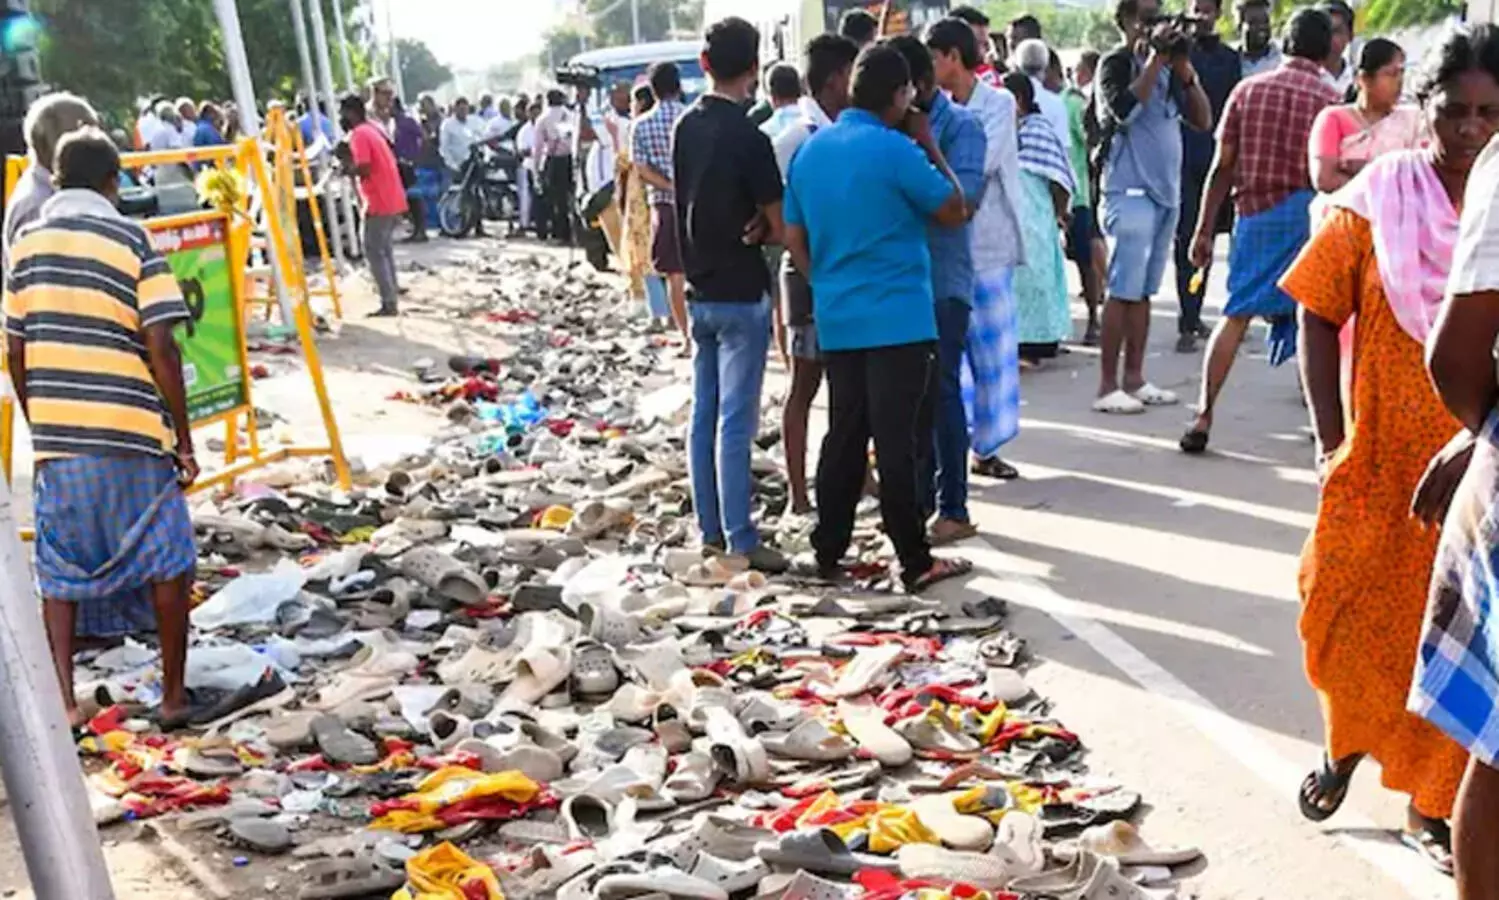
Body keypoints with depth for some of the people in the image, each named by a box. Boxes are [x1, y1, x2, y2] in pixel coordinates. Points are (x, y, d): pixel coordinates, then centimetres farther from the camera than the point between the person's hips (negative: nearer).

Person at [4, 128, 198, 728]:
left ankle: (63, 702, 9)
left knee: (58, 571, 14)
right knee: (166, 563, 11)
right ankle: (173, 695, 17)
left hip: (56, 437, 4)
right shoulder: (131, 240, -5)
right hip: (132, 435, -3)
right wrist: (183, 438, -5)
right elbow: (160, 348, -11)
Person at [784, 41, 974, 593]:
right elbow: (954, 211, -2)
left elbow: (794, 239, 12)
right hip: (898, 319, -6)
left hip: (837, 319, 6)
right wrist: (930, 147, 5)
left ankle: (828, 552, 19)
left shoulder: (812, 149, 8)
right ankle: (916, 564, 5)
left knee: (845, 436, 14)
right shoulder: (896, 150, -12)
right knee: (899, 442, -2)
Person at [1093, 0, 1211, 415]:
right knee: (1123, 291, -8)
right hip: (1130, 192, -7)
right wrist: (1154, 59, -17)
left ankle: (1134, 379, 13)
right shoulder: (1115, 63, -3)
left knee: (1143, 291, 9)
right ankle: (1107, 387, -6)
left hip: (1166, 191, 7)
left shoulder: (1167, 68, 16)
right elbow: (1124, 110, -22)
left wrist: (1184, 68, -1)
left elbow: (1203, 120, 10)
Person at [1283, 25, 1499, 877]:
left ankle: (1430, 805, 27)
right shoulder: (1379, 196, -5)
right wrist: (1331, 439, -4)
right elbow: (1319, 315, 1)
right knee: (1352, 622, 13)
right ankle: (1346, 745, 42)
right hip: (1377, 460, 0)